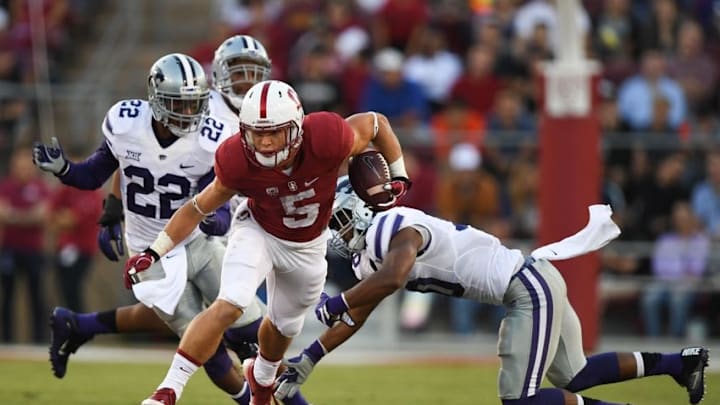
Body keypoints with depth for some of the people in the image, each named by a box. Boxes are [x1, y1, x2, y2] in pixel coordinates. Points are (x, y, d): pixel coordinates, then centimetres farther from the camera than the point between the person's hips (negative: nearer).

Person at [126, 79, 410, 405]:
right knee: (229, 305, -26)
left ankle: (261, 377, 56)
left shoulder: (325, 141, -36)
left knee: (284, 325, 22)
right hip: (260, 232, -2)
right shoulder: (239, 164, -32)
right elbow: (199, 207, -16)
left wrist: (398, 177, -9)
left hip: (307, 248, 2)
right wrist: (153, 253, -19)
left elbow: (376, 122, -16)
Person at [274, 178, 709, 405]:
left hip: (529, 287, -10)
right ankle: (678, 361, 23)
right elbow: (354, 320, 20)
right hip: (533, 284, 10)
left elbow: (390, 279, -37)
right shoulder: (369, 256, 14)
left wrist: (335, 304, -24)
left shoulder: (397, 229, -17)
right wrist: (306, 361, 14)